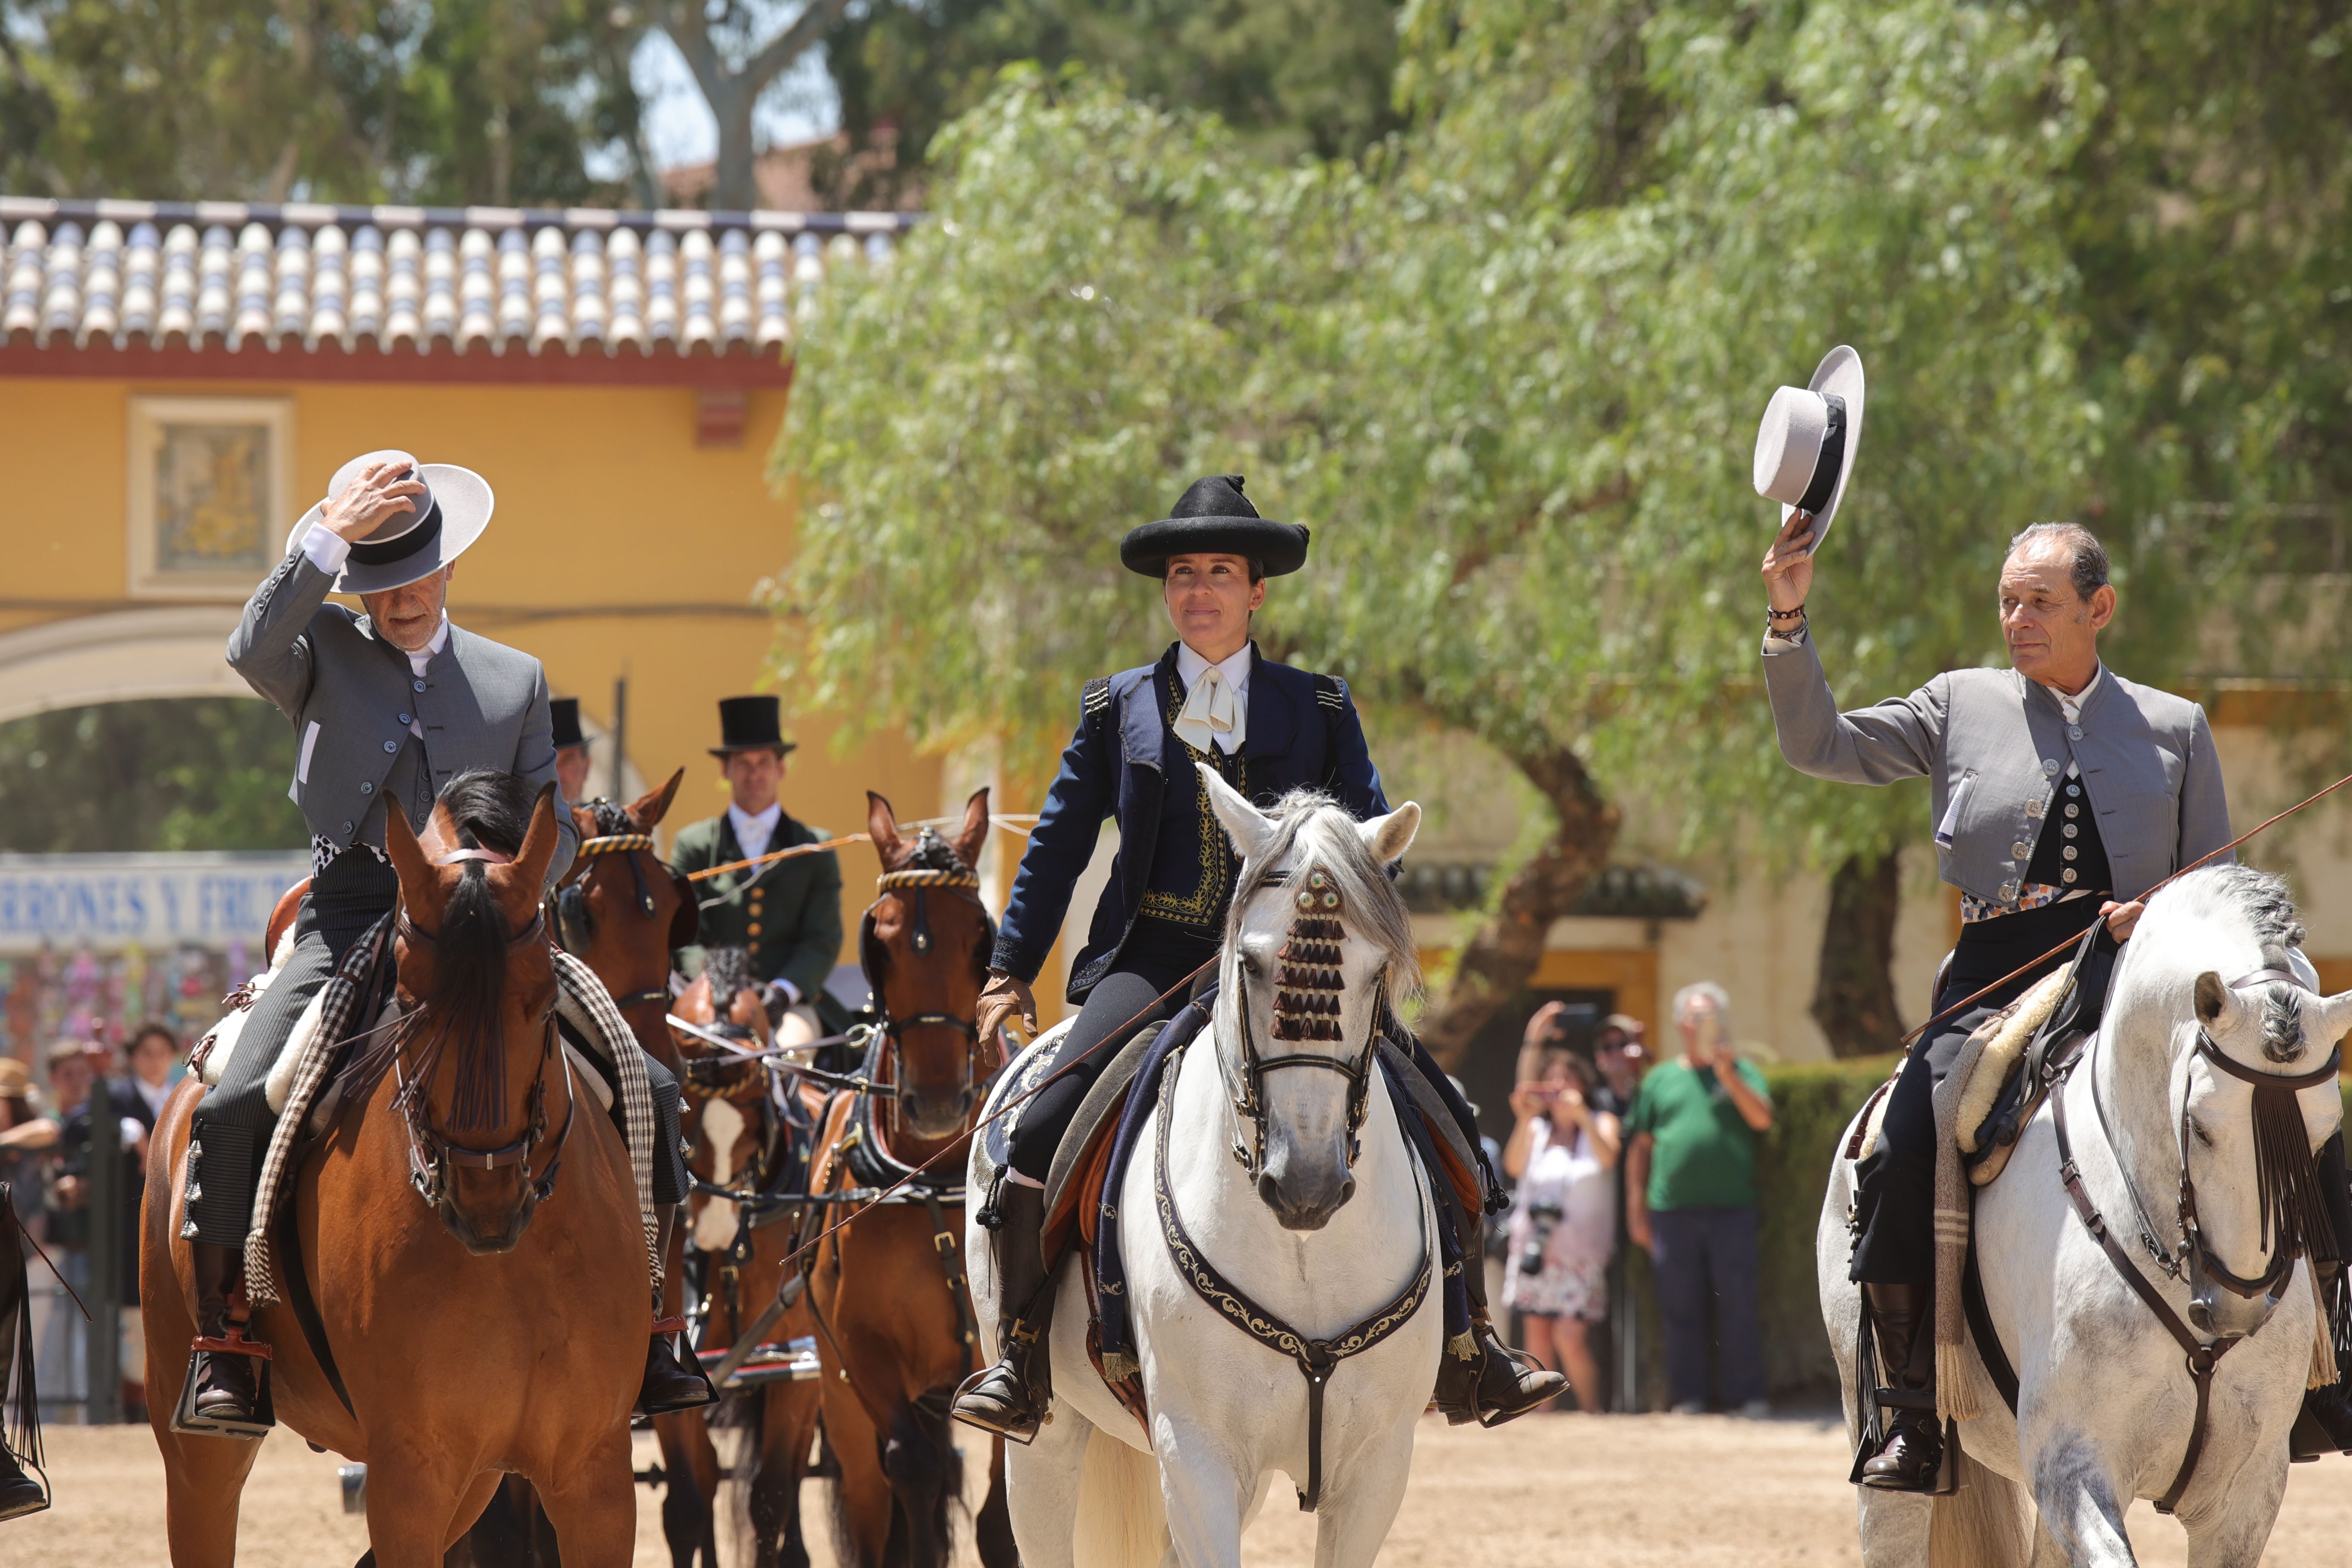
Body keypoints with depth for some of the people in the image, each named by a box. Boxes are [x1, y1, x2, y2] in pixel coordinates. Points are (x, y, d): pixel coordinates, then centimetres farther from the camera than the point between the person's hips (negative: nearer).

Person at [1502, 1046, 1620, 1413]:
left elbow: (1608, 1158, -13)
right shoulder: (1537, 1129, 13)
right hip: (1534, 1241, 3)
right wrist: (1523, 1120, -17)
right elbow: (1514, 1166, -5)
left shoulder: (1600, 1124, 8)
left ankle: (1592, 1408, -2)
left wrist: (1581, 1115, -24)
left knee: (1569, 1335, -13)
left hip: (1580, 1244, -3)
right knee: (1537, 1331, -1)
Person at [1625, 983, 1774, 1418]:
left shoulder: (1741, 1073, 11)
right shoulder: (1661, 1079, 15)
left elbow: (1762, 1119, -6)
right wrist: (1636, 1210, 9)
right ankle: (1687, 1396, 8)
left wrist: (1726, 1073, -13)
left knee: (1738, 1306, -4)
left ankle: (1746, 1396, 0)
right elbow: (1640, 1147, 15)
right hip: (1672, 1212, 1)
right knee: (1681, 1308, 2)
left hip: (1732, 1208, -1)